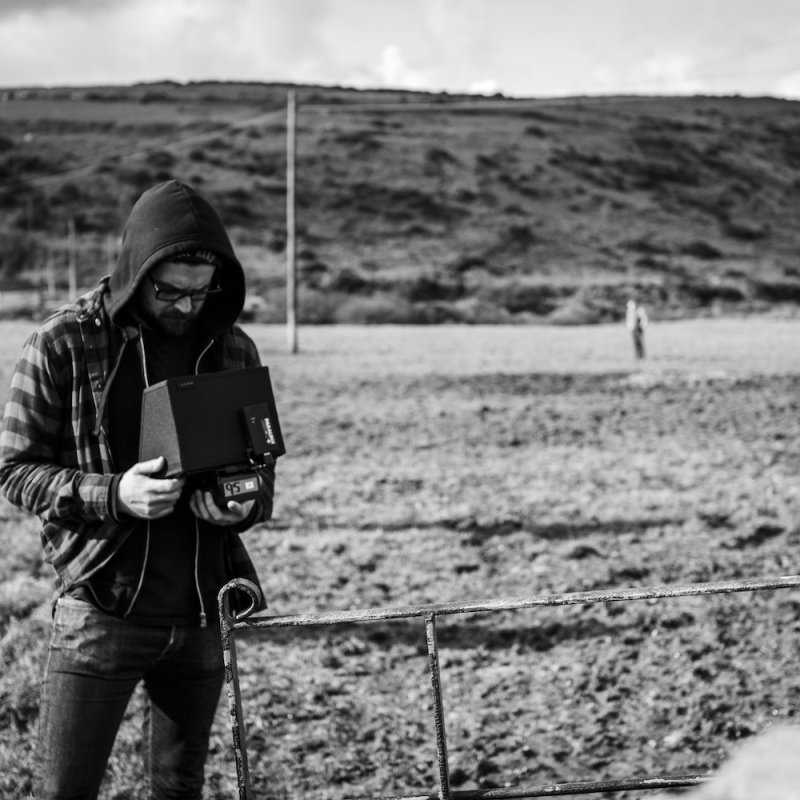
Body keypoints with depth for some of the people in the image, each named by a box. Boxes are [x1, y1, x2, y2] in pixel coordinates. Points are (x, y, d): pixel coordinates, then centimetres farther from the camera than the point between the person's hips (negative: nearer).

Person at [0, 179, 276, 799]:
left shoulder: (234, 350, 5)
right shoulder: (63, 345, -7)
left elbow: (263, 469, 14)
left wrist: (242, 504, -10)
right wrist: (112, 494, -21)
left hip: (203, 613, 4)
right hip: (102, 607, -4)